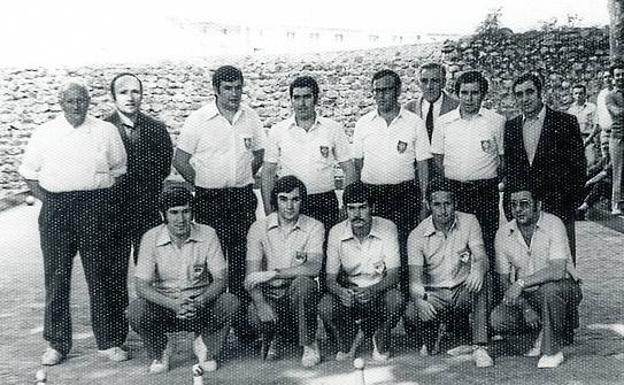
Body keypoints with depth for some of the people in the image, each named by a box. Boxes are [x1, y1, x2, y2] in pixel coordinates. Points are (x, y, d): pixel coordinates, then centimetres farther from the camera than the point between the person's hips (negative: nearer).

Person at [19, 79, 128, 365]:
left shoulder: (106, 131, 7)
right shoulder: (44, 133, 7)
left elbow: (119, 170, 11)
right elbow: (29, 173, 11)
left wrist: (106, 200, 1)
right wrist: (47, 200, 0)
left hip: (96, 208, 0)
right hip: (56, 211, 1)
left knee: (102, 276, 2)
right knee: (56, 277, 4)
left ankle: (109, 341, 12)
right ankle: (57, 344, 17)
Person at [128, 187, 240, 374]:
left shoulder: (208, 234, -8)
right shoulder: (151, 238, -10)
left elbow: (220, 280, -10)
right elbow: (141, 286, -14)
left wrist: (199, 302, -31)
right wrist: (173, 304, -31)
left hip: (200, 304, 0)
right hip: (164, 304, 0)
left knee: (230, 302, -28)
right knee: (135, 311, -29)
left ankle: (206, 346, 2)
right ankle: (159, 353, 3)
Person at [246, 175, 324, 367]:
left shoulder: (314, 227, -4)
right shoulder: (259, 227, -1)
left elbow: (314, 268, -20)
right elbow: (252, 276, -6)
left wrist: (272, 274, -25)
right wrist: (261, 305, -25)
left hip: (298, 293, -1)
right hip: (270, 294, 1)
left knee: (302, 283, -34)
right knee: (254, 316, -31)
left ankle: (310, 345, -12)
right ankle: (277, 335, 8)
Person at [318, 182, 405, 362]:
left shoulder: (387, 228, -11)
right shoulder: (336, 232, -7)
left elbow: (393, 274, -14)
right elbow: (330, 277, -8)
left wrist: (372, 290, -35)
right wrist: (340, 292, -32)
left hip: (379, 291, -1)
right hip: (347, 292, 1)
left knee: (396, 299, -34)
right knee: (325, 307, -30)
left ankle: (380, 341, -1)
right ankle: (345, 343, 5)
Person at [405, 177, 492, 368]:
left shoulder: (469, 222, -2)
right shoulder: (417, 235, -7)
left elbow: (481, 256, -15)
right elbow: (415, 277, -15)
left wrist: (478, 269, -41)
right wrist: (419, 299, -38)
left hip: (464, 291, 1)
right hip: (433, 294, 0)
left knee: (479, 282, -33)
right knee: (411, 314, -31)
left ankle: (480, 347, -26)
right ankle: (428, 341, 7)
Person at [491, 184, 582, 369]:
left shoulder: (553, 224, -17)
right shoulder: (503, 234, -4)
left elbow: (558, 271, -28)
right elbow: (505, 280, 0)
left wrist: (521, 283, -32)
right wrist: (525, 308, -14)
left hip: (564, 290, -4)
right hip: (524, 296, 4)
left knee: (549, 289, -38)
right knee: (497, 320, -21)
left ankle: (552, 351, -17)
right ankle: (545, 331, 6)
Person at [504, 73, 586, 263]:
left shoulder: (565, 122, -2)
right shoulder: (510, 126, 10)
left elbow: (578, 166, -2)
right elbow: (509, 167, 12)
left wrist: (574, 202, -8)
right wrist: (510, 204, 6)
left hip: (557, 206, -3)